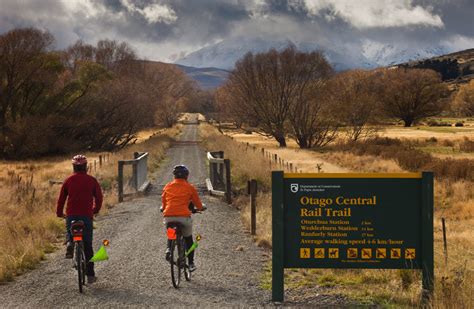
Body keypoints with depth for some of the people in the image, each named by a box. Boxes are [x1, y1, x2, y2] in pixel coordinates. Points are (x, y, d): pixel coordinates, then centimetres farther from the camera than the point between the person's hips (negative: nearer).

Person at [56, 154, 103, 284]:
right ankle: (90, 275, 8)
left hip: (71, 215, 0)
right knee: (87, 246, 8)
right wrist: (96, 210, 24)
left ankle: (70, 244, -7)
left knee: (69, 233, 29)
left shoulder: (68, 180, 3)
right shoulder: (92, 180, 2)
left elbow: (61, 198, 4)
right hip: (87, 215, 0)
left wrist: (59, 213, 16)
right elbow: (99, 197, 7)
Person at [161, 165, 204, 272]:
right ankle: (191, 263, 18)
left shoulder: (168, 186, 14)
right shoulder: (190, 187, 8)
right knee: (188, 239, 18)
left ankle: (168, 248, 3)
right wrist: (201, 208, 38)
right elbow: (198, 204, 15)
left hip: (168, 216, 2)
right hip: (184, 216, -2)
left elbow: (163, 202, 22)